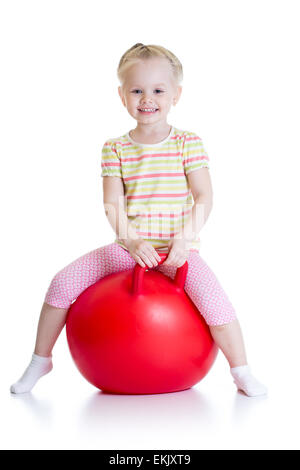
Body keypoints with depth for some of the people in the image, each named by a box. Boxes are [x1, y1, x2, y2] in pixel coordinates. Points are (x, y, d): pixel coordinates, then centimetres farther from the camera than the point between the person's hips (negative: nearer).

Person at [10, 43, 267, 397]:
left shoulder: (188, 144, -1)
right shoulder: (115, 149, 3)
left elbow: (203, 198, -8)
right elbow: (113, 204, -5)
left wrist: (185, 239, -22)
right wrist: (131, 240, -23)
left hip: (177, 248, -2)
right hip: (128, 246, 3)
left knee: (211, 296, -27)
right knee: (63, 282, -8)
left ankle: (242, 372, -5)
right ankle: (40, 361, 13)